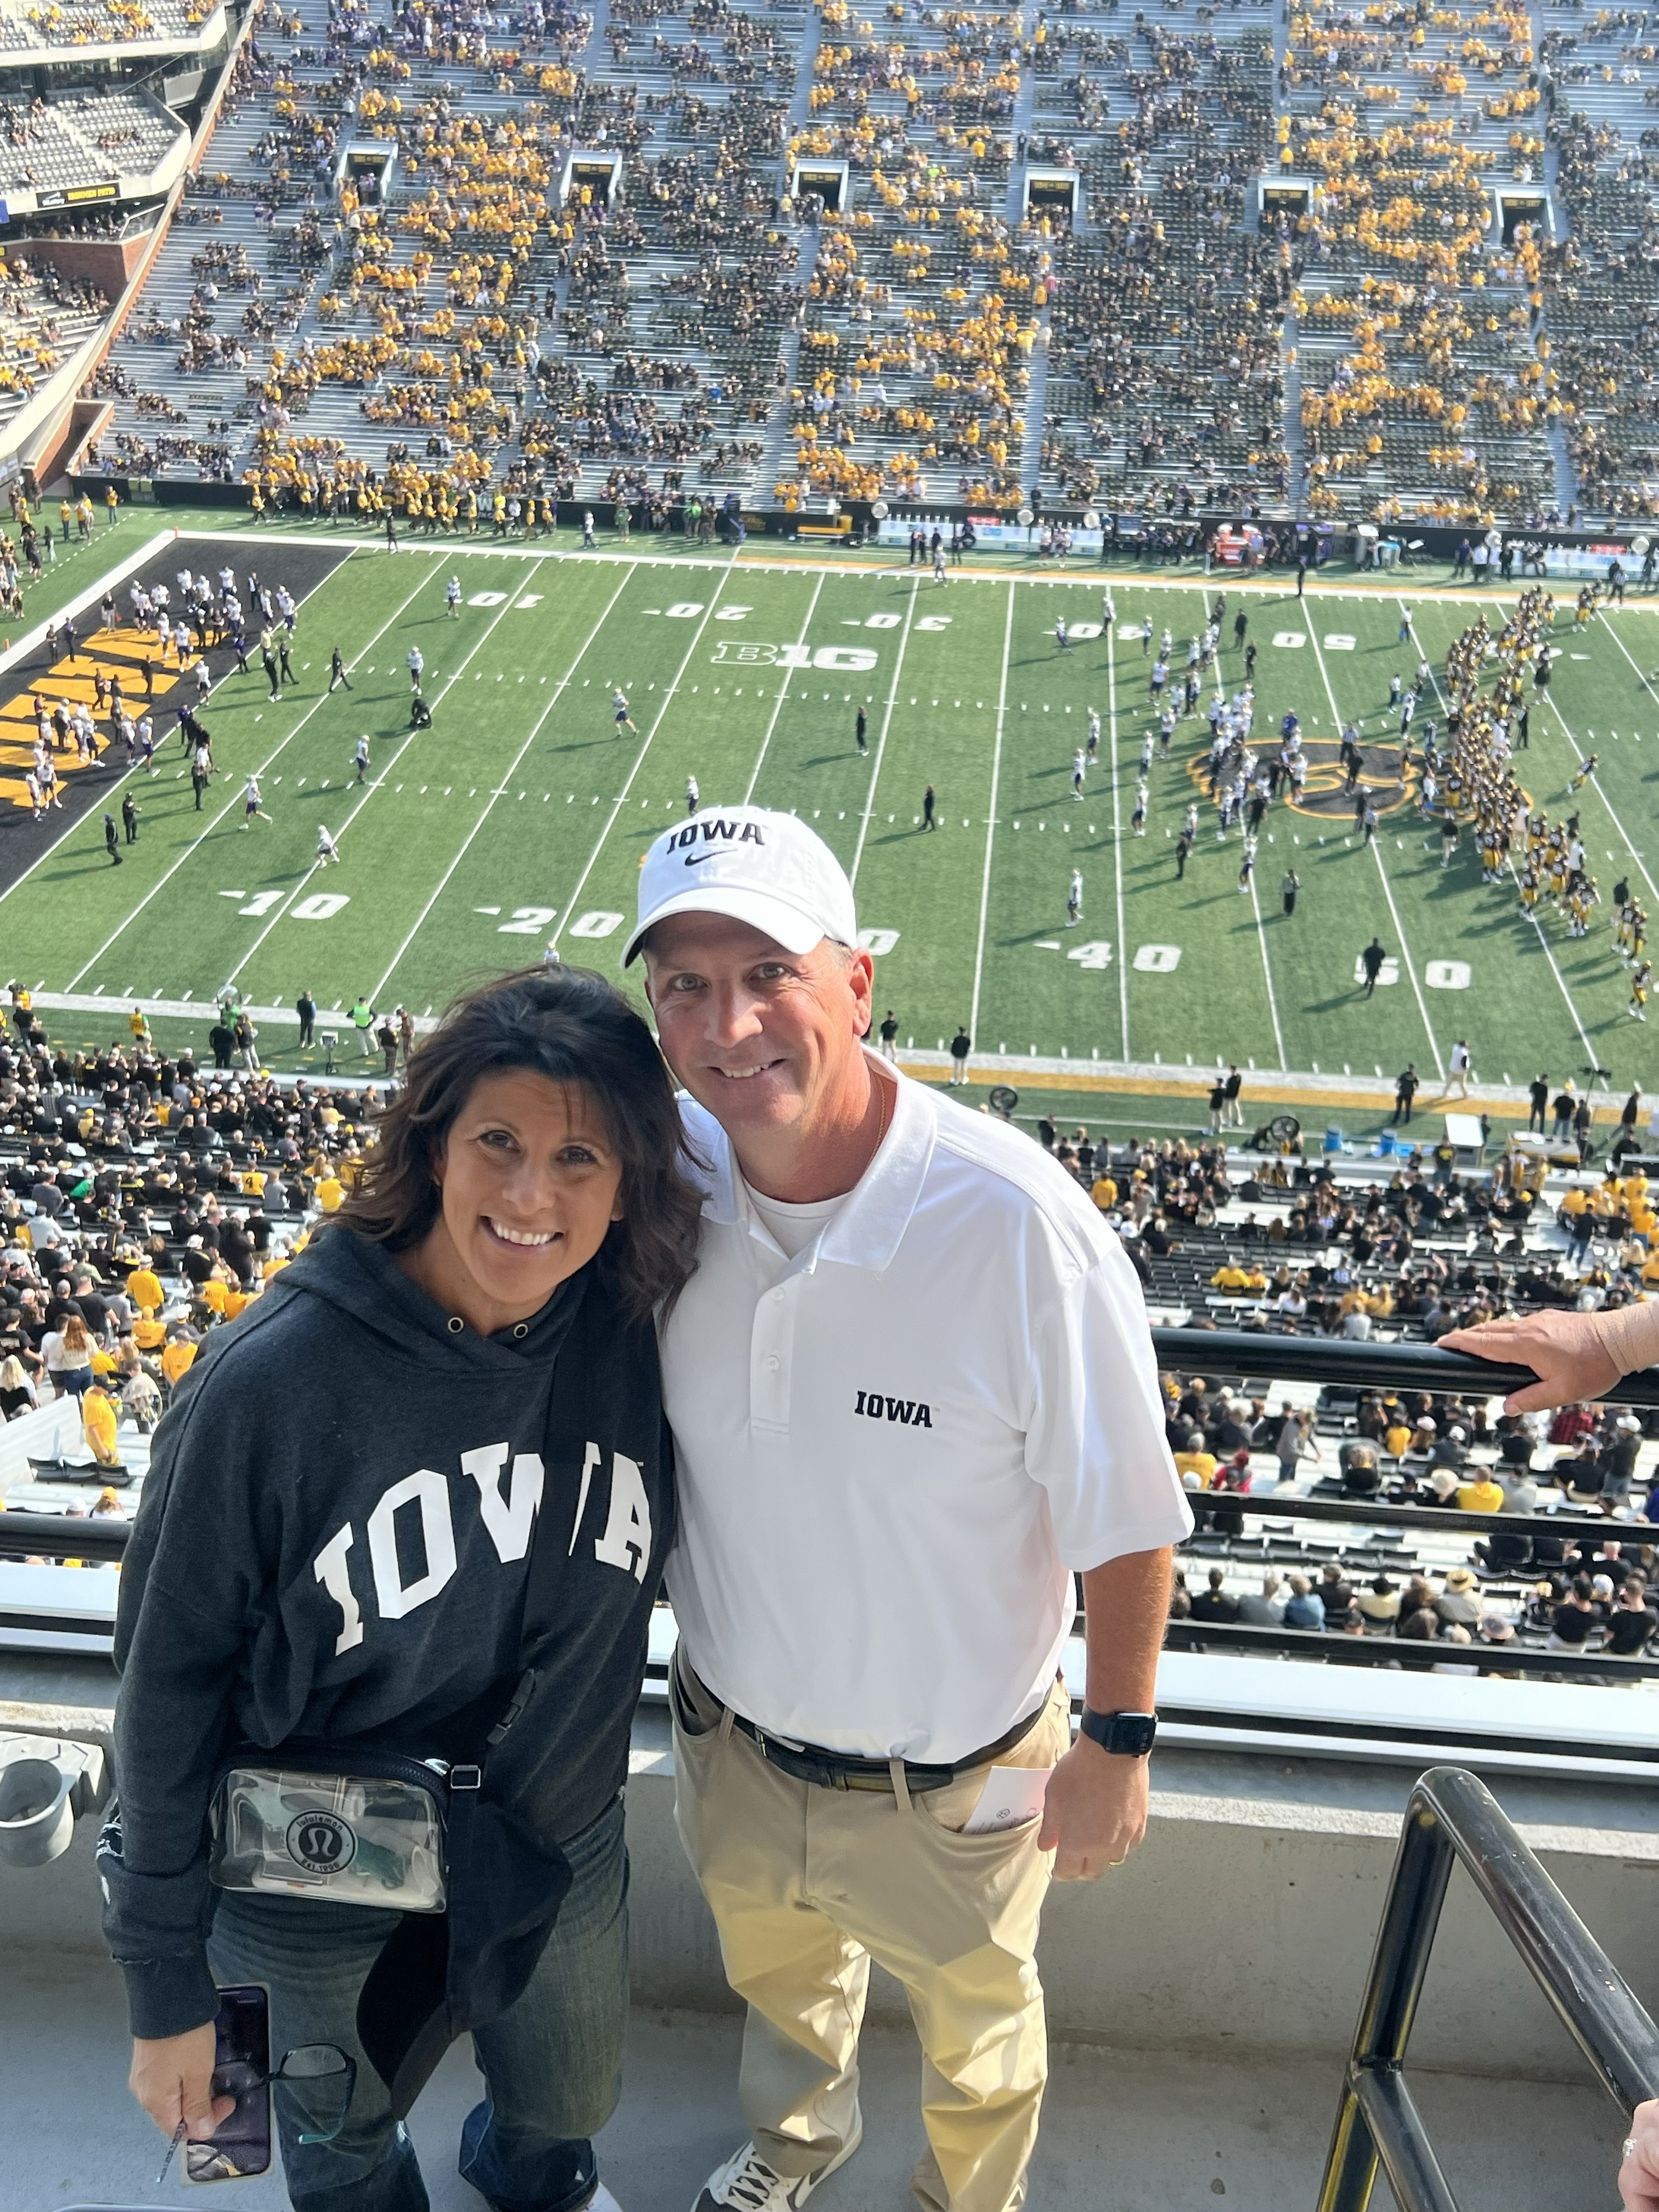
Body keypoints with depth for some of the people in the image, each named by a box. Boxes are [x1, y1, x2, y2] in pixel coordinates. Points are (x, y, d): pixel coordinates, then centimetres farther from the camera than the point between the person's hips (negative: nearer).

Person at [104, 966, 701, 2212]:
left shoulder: (636, 1338, -17)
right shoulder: (270, 1383, -27)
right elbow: (168, 1687, -16)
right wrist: (166, 1990, -8)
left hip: (565, 1862, 3)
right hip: (314, 1909, -3)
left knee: (569, 2112, 30)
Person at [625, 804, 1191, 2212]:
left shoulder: (1018, 1224, -32)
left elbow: (1127, 1524, -19)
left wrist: (1118, 1745, -10)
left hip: (952, 1789, -3)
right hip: (732, 1744, 4)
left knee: (978, 2029, 27)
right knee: (778, 1984, 34)